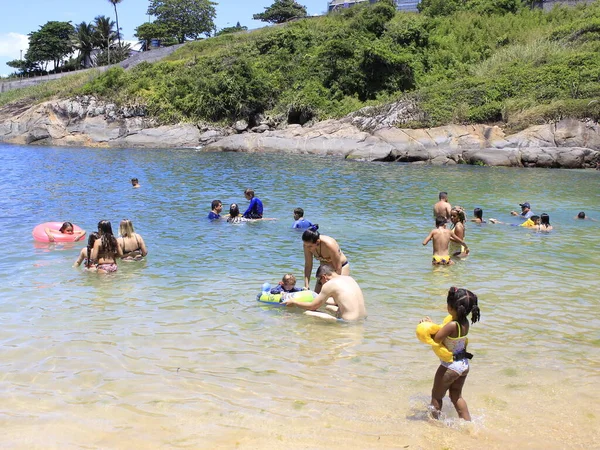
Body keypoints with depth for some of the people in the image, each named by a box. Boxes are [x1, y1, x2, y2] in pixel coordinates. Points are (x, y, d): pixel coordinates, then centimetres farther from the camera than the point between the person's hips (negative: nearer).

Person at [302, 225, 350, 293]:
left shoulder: (329, 245, -37)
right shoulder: (308, 245, -23)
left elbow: (338, 268, -27)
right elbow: (308, 265, -12)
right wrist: (306, 286, -18)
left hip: (341, 267, -5)